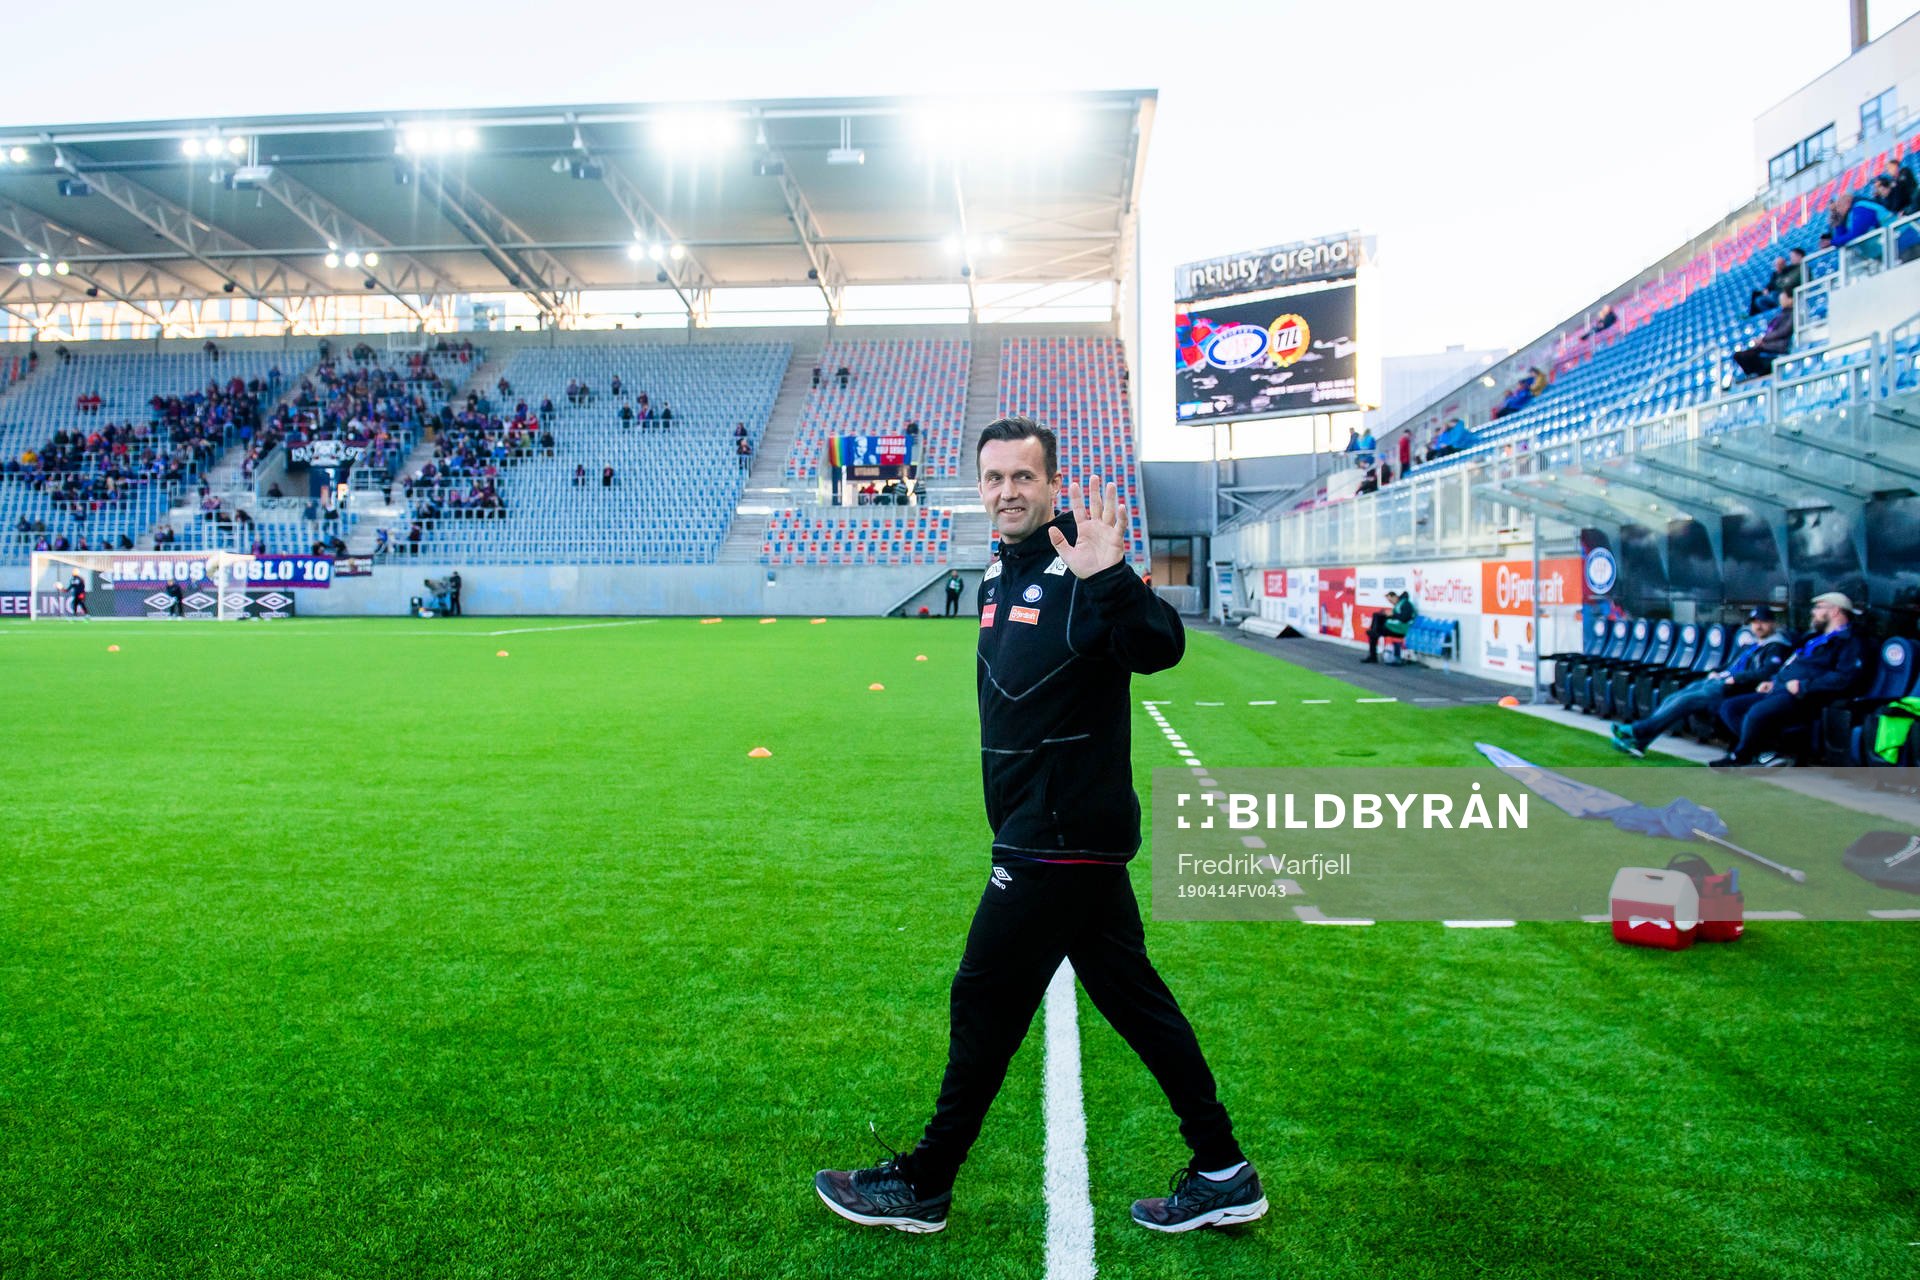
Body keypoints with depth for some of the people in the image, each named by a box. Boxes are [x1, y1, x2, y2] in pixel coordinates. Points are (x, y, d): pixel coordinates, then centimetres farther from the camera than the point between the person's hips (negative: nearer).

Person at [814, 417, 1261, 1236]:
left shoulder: (1079, 570, -17)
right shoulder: (1000, 573, 11)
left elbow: (1159, 649, -33)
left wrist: (1111, 580, -48)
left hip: (1063, 842, -9)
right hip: (1050, 835, 9)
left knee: (984, 1003, 3)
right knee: (1132, 996, 14)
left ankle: (922, 1186, 22)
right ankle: (1223, 1175, 27)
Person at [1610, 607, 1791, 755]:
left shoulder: (1776, 648, 1)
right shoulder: (1750, 645, 28)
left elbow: (1766, 674, -15)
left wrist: (1735, 678, -15)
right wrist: (1715, 672, 13)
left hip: (1730, 692, -8)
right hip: (1717, 683, 8)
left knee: (1684, 700, -24)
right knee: (1672, 700, -12)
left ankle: (1638, 732, -26)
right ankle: (1638, 742, -21)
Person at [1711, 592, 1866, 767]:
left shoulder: (1848, 642, -2)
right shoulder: (1815, 638, 28)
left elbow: (1845, 677, -17)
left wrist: (1803, 686, -19)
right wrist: (1773, 681, 19)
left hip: (1803, 699, -10)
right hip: (1778, 691, 10)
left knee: (1758, 712, -35)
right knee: (1728, 707, -4)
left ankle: (1739, 757, -14)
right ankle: (1770, 749, -16)